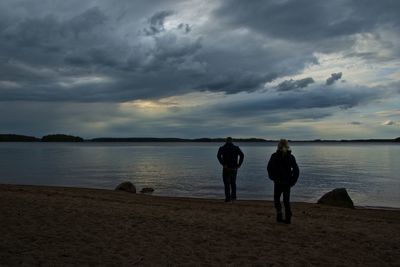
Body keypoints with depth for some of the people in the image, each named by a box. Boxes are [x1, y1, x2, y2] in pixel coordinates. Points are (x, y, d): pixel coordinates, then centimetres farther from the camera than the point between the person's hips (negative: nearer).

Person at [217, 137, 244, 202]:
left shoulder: (222, 148, 0)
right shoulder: (236, 148, 5)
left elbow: (218, 156, -19)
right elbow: (242, 155, -10)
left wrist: (223, 164, -18)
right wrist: (239, 164, -7)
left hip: (226, 169, -2)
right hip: (234, 168, 2)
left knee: (227, 184, 7)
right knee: (233, 182, 20)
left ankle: (228, 197, 2)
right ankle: (233, 196, 16)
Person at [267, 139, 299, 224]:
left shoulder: (274, 156, -7)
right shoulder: (291, 157, -1)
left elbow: (269, 167, -13)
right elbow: (296, 170, -4)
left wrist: (272, 177, 0)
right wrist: (293, 181, 4)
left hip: (278, 181, -2)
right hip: (287, 182, 2)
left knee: (277, 198, 13)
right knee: (286, 200, 12)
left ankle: (279, 215, 0)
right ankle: (288, 218, 9)